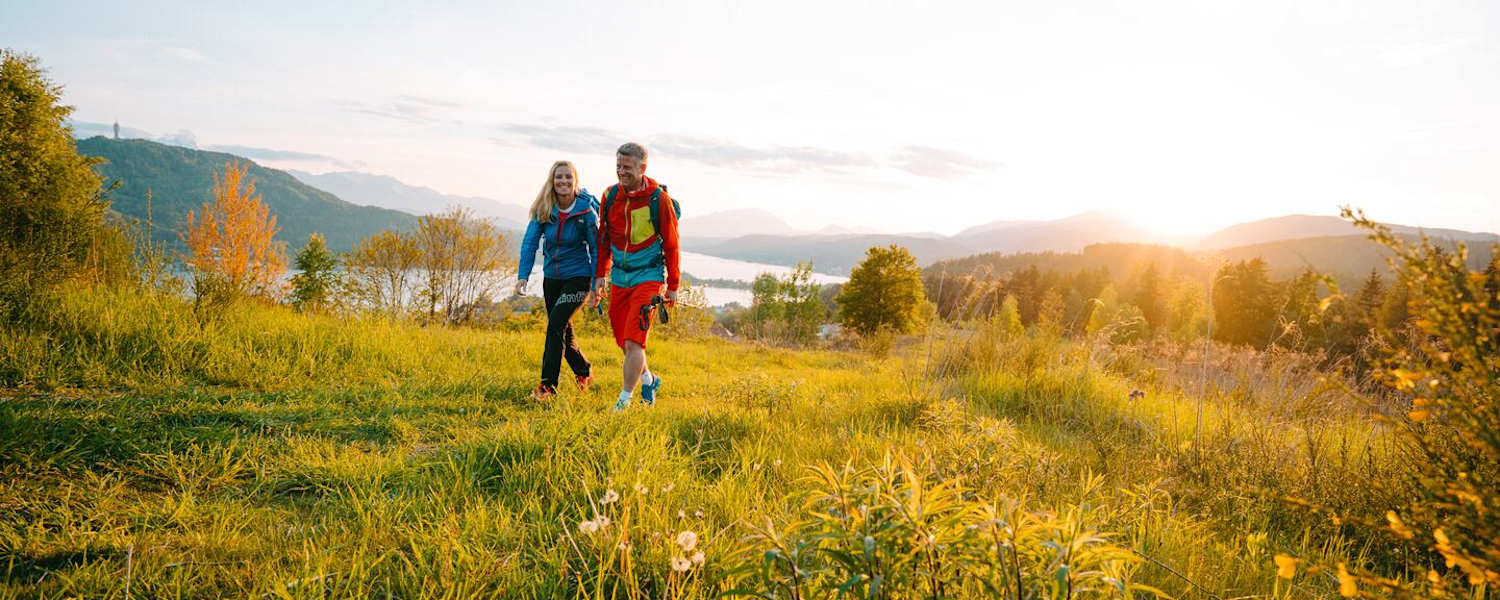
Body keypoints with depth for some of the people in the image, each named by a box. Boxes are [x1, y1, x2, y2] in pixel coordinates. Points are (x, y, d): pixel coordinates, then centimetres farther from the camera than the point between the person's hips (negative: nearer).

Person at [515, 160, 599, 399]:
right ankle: (583, 371, 39)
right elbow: (530, 242, -7)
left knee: (556, 324, -19)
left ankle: (547, 385, -11)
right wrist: (523, 276, -19)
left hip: (578, 276, -5)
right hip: (551, 277, 5)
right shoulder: (543, 210, -5)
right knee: (562, 331, 14)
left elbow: (596, 248, -8)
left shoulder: (586, 210, -14)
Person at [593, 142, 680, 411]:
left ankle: (625, 400, 0)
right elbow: (603, 238, 13)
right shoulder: (610, 195, 1)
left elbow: (671, 244, -6)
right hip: (619, 278, 5)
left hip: (648, 277, -5)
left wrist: (673, 286, -3)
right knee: (623, 342, 12)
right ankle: (649, 380, 36)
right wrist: (600, 275, 10)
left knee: (633, 342, -12)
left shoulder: (659, 199, -12)